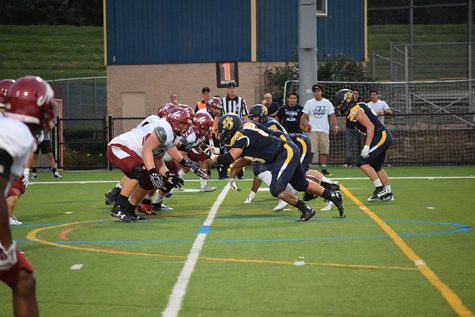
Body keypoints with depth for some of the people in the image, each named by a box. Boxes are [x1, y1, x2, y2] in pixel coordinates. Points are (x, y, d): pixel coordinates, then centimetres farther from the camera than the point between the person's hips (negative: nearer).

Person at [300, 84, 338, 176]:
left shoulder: (327, 103, 8)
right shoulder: (309, 103, 4)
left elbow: (332, 115, 7)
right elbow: (304, 116, 1)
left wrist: (335, 126, -6)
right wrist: (302, 124, -16)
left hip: (324, 130, 2)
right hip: (313, 130, -2)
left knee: (324, 151, 4)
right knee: (311, 150, -12)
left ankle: (324, 169, 11)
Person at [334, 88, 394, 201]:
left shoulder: (356, 111, -16)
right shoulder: (352, 112, 14)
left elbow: (370, 127, -23)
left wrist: (367, 147, -26)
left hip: (381, 136, -10)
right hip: (384, 137, 10)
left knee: (362, 162, -11)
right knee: (376, 166, 19)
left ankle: (380, 188, -9)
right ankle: (388, 194, 26)